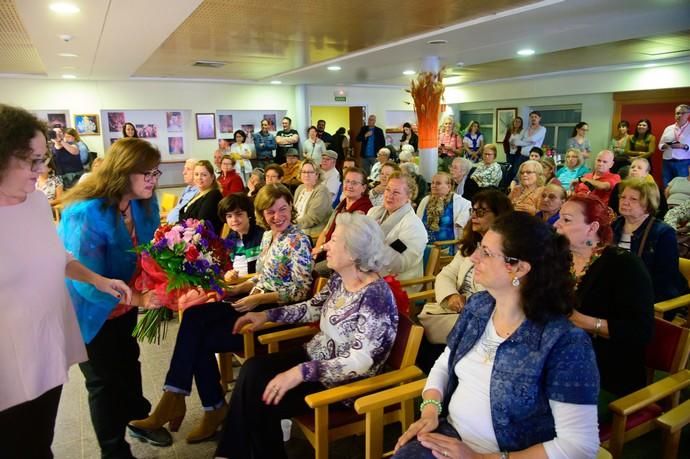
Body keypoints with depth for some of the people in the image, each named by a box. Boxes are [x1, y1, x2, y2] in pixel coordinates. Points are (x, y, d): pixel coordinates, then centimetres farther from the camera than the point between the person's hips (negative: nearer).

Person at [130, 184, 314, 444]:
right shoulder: (268, 236, 12)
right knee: (193, 316, -13)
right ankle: (174, 399, -8)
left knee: (200, 340, -12)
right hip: (256, 302, 8)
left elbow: (301, 290, -17)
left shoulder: (298, 241, -13)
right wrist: (238, 288, 3)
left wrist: (258, 298, -21)